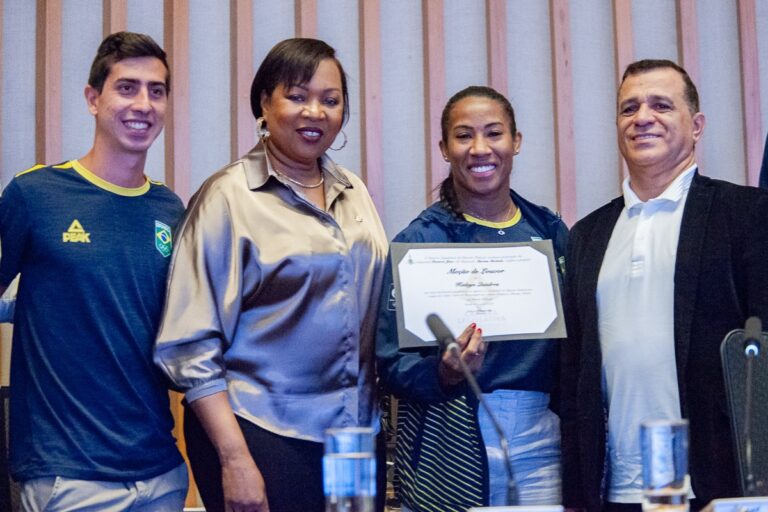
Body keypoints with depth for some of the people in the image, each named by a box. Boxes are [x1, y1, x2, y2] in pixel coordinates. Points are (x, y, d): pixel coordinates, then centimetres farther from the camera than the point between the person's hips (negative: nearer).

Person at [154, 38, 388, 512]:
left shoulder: (355, 193, 10)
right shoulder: (228, 196, -7)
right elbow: (192, 346, -11)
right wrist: (235, 459, -15)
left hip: (358, 432, 6)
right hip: (262, 435, -5)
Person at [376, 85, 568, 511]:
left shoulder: (550, 232, 7)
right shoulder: (419, 241, -3)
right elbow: (391, 364, -6)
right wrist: (444, 374, -24)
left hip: (541, 440, 3)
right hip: (451, 446, -2)